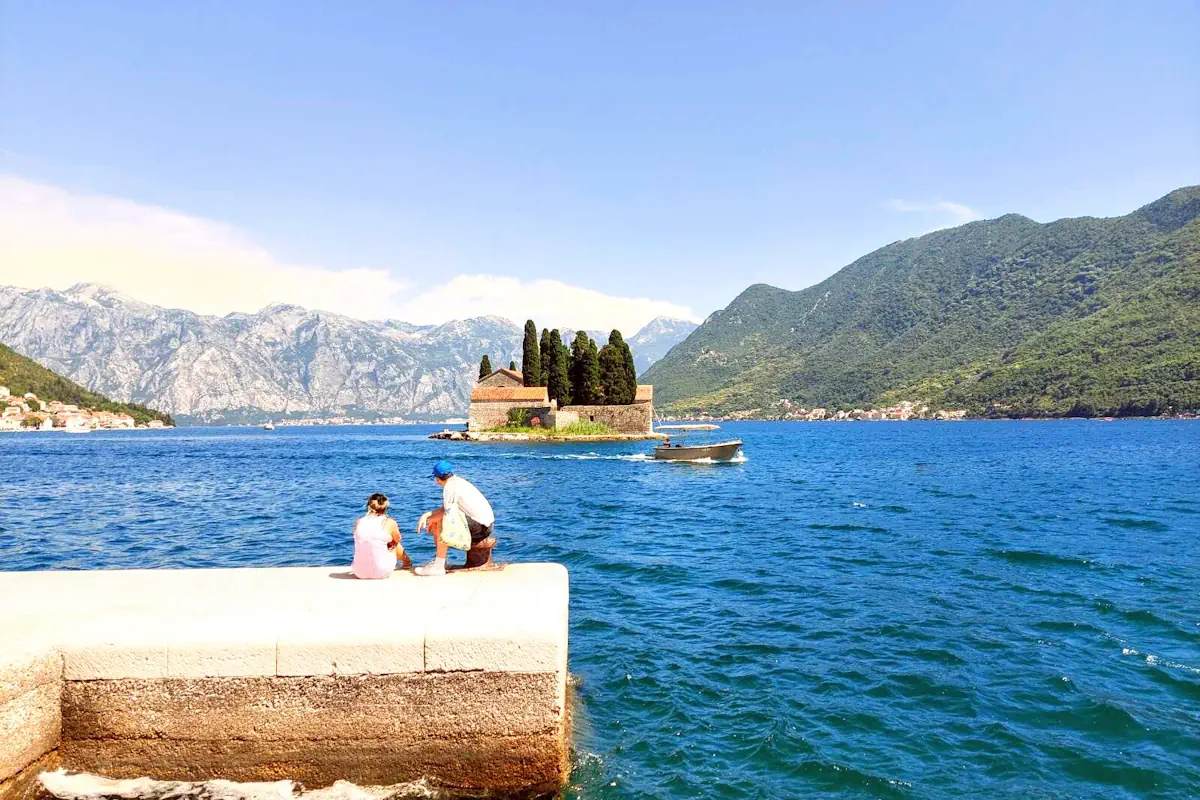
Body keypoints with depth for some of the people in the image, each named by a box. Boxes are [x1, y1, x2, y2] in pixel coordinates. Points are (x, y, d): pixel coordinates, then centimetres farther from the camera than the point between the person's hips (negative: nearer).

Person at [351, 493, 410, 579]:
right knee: (396, 544, 27)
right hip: (382, 572, -3)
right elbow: (397, 540, 10)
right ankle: (407, 562, 55)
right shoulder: (389, 523, -9)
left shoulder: (358, 522, -1)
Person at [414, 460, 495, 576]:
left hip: (482, 527, -10)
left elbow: (447, 513, -19)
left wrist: (429, 519, -1)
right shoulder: (457, 481, 11)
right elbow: (446, 509, 13)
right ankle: (439, 560, 16)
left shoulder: (450, 487, -17)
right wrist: (426, 515, 3)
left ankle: (438, 566, -16)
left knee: (442, 524, -20)